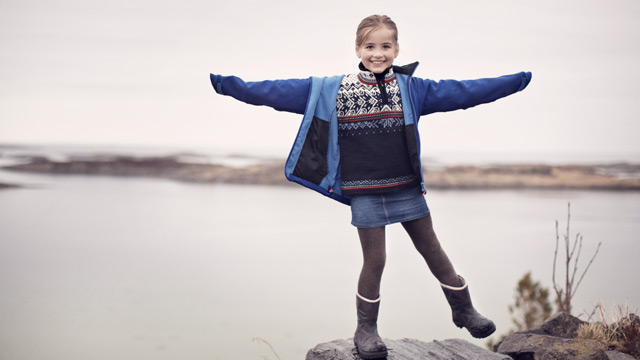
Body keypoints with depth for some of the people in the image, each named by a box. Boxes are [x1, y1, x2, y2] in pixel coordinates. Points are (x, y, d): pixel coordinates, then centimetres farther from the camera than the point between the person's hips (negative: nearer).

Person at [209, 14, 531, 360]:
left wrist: (514, 81, 0)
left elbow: (461, 92, 3)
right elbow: (282, 92, -1)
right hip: (364, 194, -1)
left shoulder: (410, 88, 3)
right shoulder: (330, 90, 0)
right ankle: (365, 329, 20)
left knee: (432, 251, 11)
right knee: (374, 260, 2)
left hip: (407, 189, 2)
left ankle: (463, 310, 29)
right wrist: (235, 86, -5)